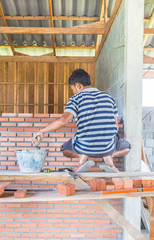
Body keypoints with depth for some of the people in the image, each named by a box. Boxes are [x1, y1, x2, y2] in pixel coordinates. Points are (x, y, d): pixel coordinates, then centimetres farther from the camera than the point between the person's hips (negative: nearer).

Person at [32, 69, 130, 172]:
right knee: (126, 147, 38)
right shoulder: (109, 97, 9)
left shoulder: (76, 99, -2)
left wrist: (42, 131, -7)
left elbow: (63, 121, -19)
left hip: (84, 147, -2)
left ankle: (82, 156, 3)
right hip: (107, 147, 2)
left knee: (65, 149, 33)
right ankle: (109, 156, 7)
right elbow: (116, 128, 11)